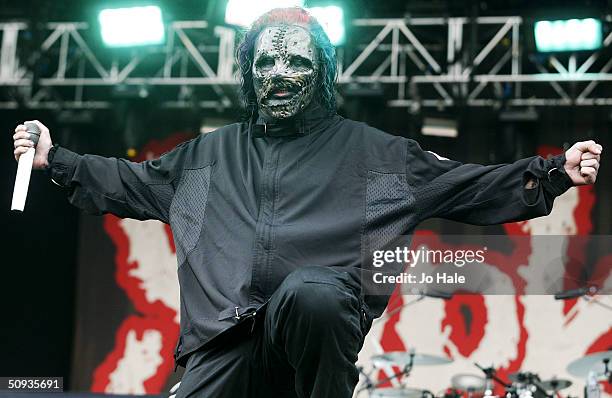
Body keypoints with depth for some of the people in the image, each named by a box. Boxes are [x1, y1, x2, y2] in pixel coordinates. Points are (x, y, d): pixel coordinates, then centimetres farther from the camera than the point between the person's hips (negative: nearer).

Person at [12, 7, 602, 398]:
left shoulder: (367, 151, 17)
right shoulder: (211, 153, 26)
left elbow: (470, 186, 15)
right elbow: (128, 183, 34)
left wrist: (556, 174, 5)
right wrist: (55, 160, 27)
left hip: (318, 313, -3)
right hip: (225, 342, 4)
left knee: (310, 290, -40)